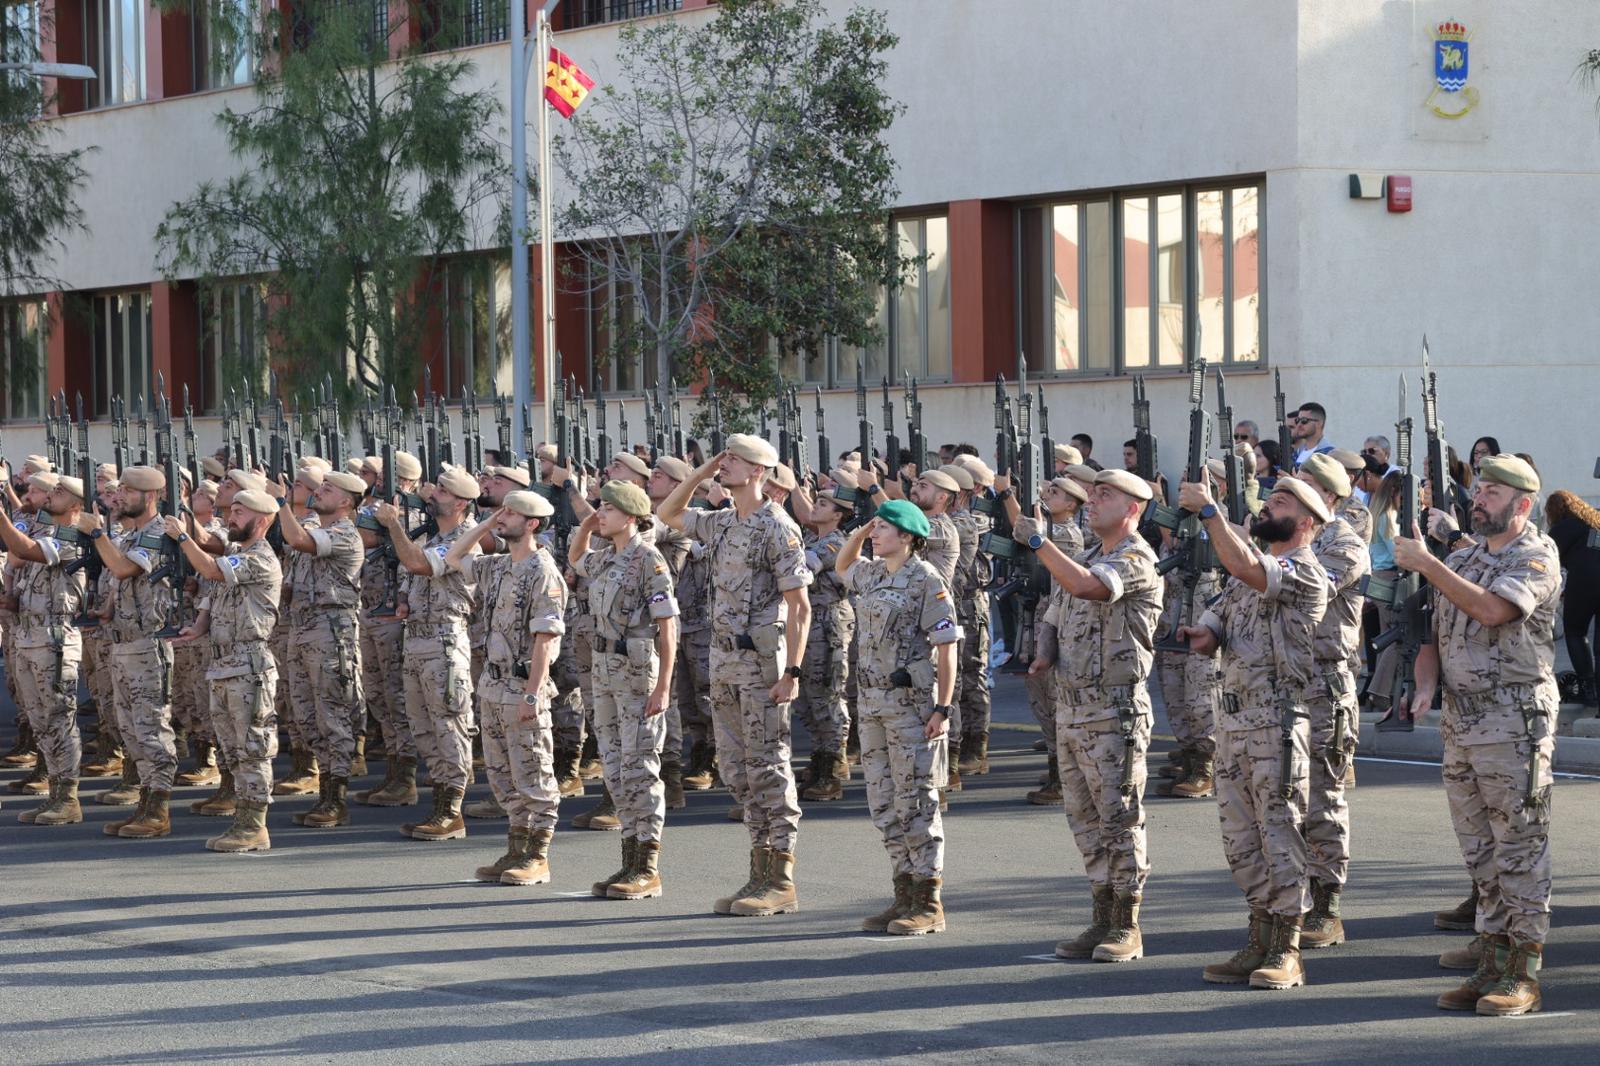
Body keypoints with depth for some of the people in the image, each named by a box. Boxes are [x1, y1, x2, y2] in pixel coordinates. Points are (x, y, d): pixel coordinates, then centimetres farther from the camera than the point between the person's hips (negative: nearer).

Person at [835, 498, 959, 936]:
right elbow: (842, 566, 35)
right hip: (874, 702, 8)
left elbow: (946, 648, -11)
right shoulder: (872, 575, 12)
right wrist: (859, 532, 16)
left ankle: (928, 904, 2)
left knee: (916, 802, -4)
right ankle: (905, 895, 16)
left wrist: (943, 708, -17)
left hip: (913, 703, -8)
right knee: (885, 803, 9)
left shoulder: (927, 580, -10)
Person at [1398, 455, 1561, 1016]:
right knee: (1479, 849, 9)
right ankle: (1494, 954, 14)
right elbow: (1433, 630, 19)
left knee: (1519, 847, -6)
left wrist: (1426, 563, -20)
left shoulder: (1536, 556, -7)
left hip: (1514, 721, -8)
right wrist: (1425, 684, 0)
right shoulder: (1462, 558, 16)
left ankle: (1523, 974, -5)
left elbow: (1491, 609, -23)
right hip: (1460, 717, 8)